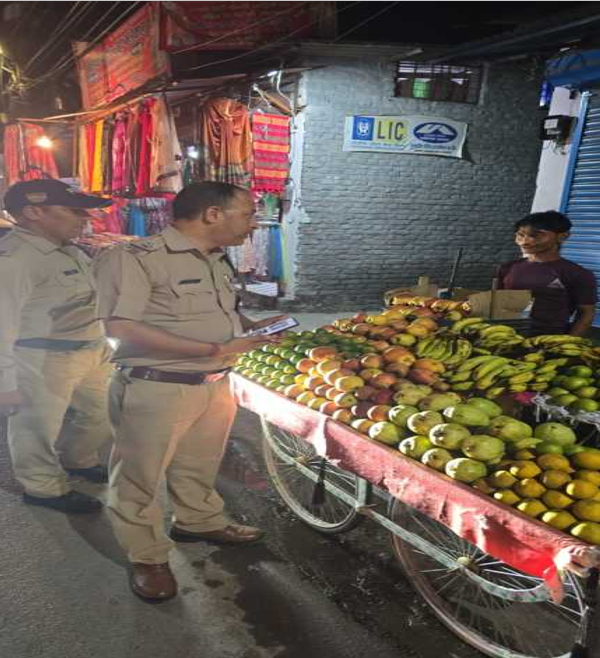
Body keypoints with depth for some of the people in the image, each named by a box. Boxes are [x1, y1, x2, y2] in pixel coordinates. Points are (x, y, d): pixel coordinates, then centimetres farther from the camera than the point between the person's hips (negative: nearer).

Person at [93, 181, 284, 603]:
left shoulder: (218, 261, 9)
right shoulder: (136, 259, -19)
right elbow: (122, 329, -27)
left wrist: (252, 327, 3)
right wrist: (216, 350, -26)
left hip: (215, 385, 8)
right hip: (157, 389, -7)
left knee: (199, 466, 24)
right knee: (140, 477, 10)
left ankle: (200, 521, 48)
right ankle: (148, 557, 30)